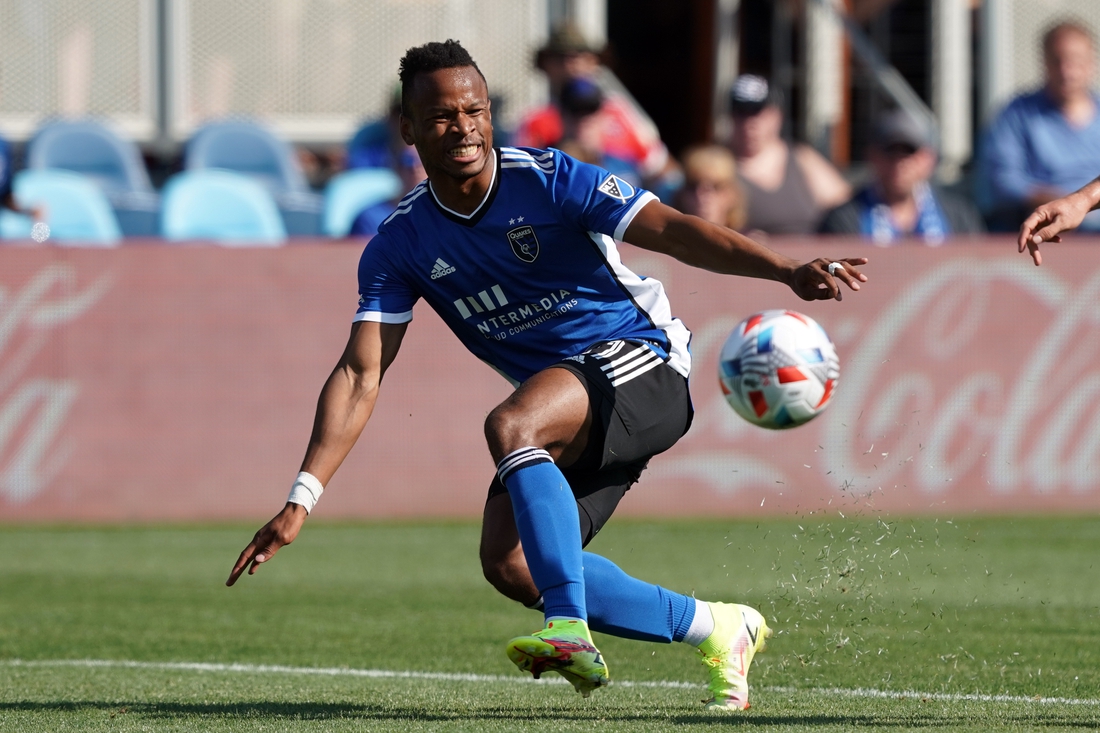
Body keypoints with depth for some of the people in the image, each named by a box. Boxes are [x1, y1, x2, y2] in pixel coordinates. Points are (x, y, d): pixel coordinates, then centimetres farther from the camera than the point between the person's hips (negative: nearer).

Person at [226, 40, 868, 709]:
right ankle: (716, 630, 3)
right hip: (561, 405, 6)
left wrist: (787, 271, -36)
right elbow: (361, 375, -5)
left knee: (511, 426, -33)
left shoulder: (547, 179, -12)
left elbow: (672, 230, -21)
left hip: (640, 363, -6)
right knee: (511, 565, -11)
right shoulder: (401, 245, -1)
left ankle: (571, 632, -40)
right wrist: (302, 500, -15)